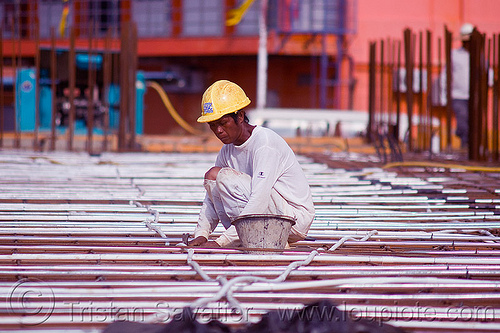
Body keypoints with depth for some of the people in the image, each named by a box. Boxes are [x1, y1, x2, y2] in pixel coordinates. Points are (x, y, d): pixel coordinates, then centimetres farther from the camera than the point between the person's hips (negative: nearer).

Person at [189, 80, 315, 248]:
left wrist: (221, 242, -32)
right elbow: (212, 199, 10)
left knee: (224, 176, -20)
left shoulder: (265, 142, -20)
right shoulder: (228, 151, 6)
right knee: (212, 175, 1)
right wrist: (201, 234, -10)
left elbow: (259, 202, -29)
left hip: (296, 218, -9)